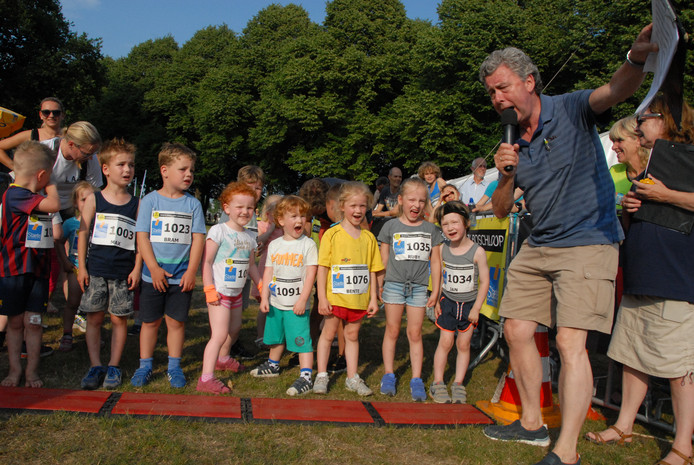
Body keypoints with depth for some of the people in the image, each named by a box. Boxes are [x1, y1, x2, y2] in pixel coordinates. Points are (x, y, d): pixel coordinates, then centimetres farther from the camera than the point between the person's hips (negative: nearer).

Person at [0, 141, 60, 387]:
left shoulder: (35, 196, 13)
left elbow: (51, 232, 23)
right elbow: (54, 205, -27)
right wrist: (50, 185, -10)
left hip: (38, 269, 6)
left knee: (33, 322, 5)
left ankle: (31, 371, 12)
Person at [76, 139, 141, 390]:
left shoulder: (136, 204, 4)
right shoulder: (94, 200, 3)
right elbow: (83, 233, 5)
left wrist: (137, 268, -1)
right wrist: (82, 266, 0)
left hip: (124, 272, 0)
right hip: (95, 270, 0)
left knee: (119, 319, 4)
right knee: (94, 319, 4)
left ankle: (114, 367, 16)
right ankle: (95, 366, 15)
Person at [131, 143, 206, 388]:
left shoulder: (193, 204, 4)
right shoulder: (150, 200, 0)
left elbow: (198, 239, 2)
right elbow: (142, 236, -4)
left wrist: (191, 271, -6)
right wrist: (154, 269, -11)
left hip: (182, 276, 1)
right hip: (153, 276, -1)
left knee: (176, 322, 7)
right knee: (150, 321, 9)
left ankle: (174, 367, 20)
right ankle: (145, 366, 23)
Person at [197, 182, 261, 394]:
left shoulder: (249, 237, 9)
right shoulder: (218, 231, -12)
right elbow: (206, 261, -15)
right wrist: (209, 289, -20)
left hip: (237, 292, 8)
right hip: (220, 292, -8)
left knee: (235, 328, 23)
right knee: (220, 334, -15)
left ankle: (222, 358, 49)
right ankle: (206, 378, -12)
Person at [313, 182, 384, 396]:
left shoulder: (369, 237, 5)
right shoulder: (332, 234, -6)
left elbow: (372, 270, 8)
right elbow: (322, 267, -6)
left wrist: (373, 298, 5)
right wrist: (322, 297, -10)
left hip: (359, 298, 3)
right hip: (335, 296, -3)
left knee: (352, 335, 13)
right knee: (328, 334, 7)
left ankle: (352, 377, 23)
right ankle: (321, 375, 19)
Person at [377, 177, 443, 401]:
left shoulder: (430, 229, 5)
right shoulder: (391, 226, 2)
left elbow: (435, 261, 8)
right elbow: (383, 258, 6)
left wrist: (435, 290, 5)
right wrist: (379, 284, 4)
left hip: (419, 287, 1)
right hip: (394, 284, -1)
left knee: (415, 333, 3)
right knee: (392, 331, 7)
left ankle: (416, 380, 10)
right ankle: (389, 375, 18)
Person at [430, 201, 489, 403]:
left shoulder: (477, 252, -14)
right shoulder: (443, 250, -4)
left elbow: (484, 281, -9)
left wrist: (476, 308, -9)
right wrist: (436, 300, 5)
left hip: (469, 304, -1)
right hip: (448, 302, 1)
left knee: (463, 344, 6)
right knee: (445, 342, 0)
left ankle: (458, 384, 18)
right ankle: (437, 383, 11)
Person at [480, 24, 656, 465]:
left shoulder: (570, 110, -8)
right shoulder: (512, 141, 8)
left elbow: (614, 91, -30)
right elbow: (501, 210, 9)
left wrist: (636, 60, -52)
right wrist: (507, 175, -11)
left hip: (588, 243, -7)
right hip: (538, 247, 7)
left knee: (570, 340, -16)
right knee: (517, 331, 8)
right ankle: (532, 424, 25)